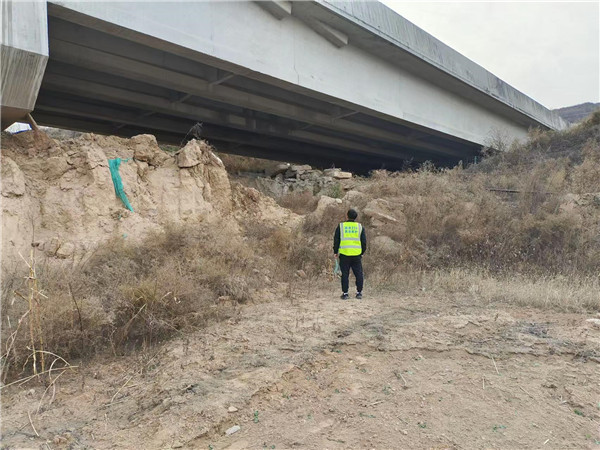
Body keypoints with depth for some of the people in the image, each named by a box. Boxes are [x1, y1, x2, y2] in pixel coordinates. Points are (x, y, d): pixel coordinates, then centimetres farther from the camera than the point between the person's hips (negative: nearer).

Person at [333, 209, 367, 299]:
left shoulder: (341, 226, 1)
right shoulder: (360, 227, 5)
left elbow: (336, 240, 3)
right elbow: (364, 242, 7)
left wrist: (335, 252, 12)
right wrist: (362, 252, 18)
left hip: (344, 254, -1)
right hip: (357, 254, 1)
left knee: (345, 274, 4)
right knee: (358, 274, 9)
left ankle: (345, 293, 6)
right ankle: (359, 293, 12)